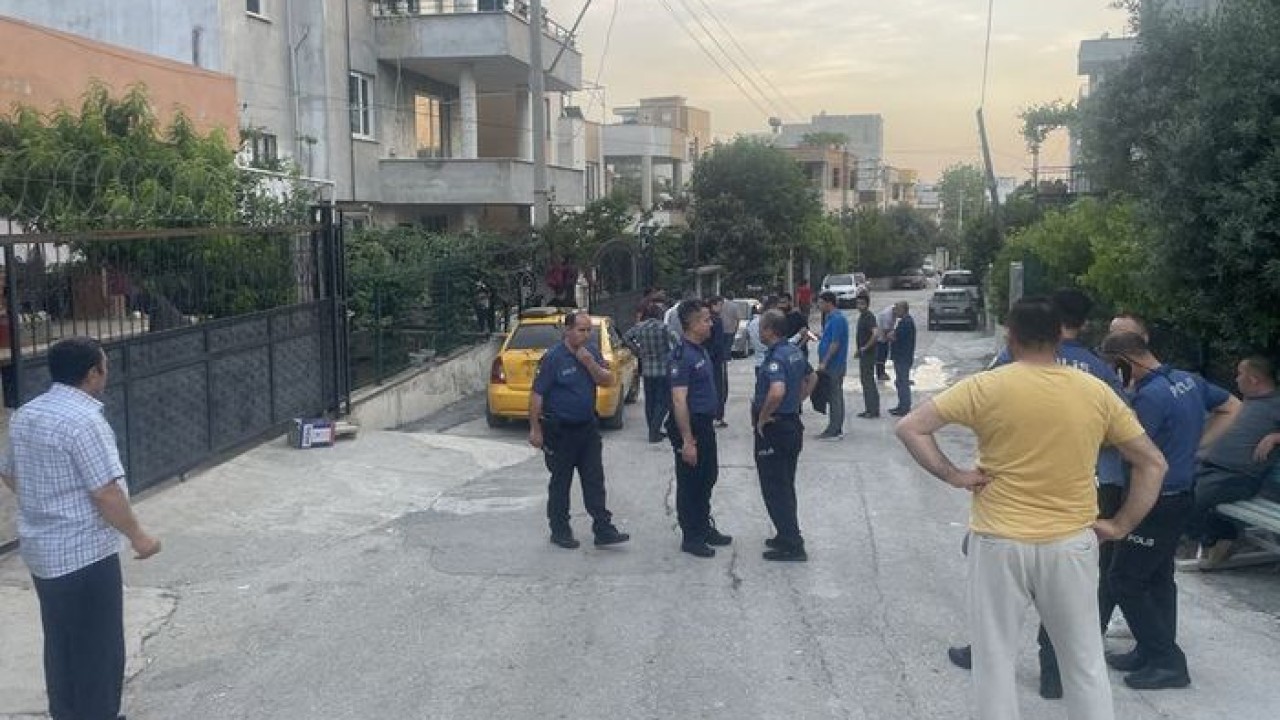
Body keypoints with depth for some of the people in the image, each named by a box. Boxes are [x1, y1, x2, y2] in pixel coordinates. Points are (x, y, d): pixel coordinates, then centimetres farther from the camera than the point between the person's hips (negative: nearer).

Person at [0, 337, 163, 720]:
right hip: (84, 554, -9)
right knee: (98, 649, 3)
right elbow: (106, 493, -22)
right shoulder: (84, 420, -21)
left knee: (61, 644, 20)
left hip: (41, 549, 9)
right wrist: (138, 537, -10)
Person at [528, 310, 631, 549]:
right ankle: (559, 531, 18)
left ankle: (603, 529, 10)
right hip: (560, 429, -5)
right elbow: (537, 395, -13)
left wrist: (590, 363, -17)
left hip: (587, 426, 5)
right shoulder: (554, 357, -15)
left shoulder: (592, 352, 4)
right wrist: (535, 429, -14)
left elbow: (608, 381, 0)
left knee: (595, 480, 5)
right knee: (560, 482, 7)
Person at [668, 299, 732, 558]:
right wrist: (687, 440, -26)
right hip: (690, 426, -10)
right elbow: (679, 400, -24)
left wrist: (709, 424, 19)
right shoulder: (682, 355, -21)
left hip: (705, 424, 10)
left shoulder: (701, 351, 10)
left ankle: (705, 528, 34)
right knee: (690, 483, 2)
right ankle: (691, 538, 12)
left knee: (708, 478, 19)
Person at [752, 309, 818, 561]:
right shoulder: (794, 352, 7)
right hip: (793, 424, 9)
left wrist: (761, 417, -24)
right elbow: (812, 378, 24)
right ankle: (787, 536, 29)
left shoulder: (775, 358, -23)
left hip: (774, 429, -9)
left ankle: (791, 546, 2)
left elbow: (777, 391, -39)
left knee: (775, 489, -1)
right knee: (786, 486, 19)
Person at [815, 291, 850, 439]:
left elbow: (835, 344, -22)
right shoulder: (831, 317, 14)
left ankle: (833, 431, -2)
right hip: (834, 365, 10)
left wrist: (824, 363, -21)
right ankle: (837, 429, 19)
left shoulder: (836, 319, -17)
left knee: (834, 398, -6)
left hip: (833, 365, -10)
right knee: (836, 397, 13)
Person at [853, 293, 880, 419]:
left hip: (868, 353, -10)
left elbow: (876, 333, -32)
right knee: (865, 380, 13)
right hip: (863, 354, 10)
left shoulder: (869, 316, -17)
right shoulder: (861, 316, 13)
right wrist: (858, 348, 20)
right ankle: (869, 409, 20)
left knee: (869, 381, -6)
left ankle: (873, 410, -2)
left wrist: (866, 347, -23)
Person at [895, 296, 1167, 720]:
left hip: (1001, 542, -2)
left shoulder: (985, 387, -9)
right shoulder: (1097, 392, 0)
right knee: (1085, 661, 16)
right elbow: (1153, 464, 4)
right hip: (1071, 543, 3)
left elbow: (909, 428, -11)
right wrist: (1120, 526, 8)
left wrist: (952, 475, -5)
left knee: (995, 658, 10)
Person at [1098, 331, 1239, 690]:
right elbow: (1231, 407, 18)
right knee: (1159, 576, 17)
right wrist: (1196, 442, 12)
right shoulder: (1188, 380, 4)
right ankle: (1155, 652, 25)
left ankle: (1167, 661, 4)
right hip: (1181, 495, 9)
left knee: (1124, 577, 0)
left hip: (1159, 501, -9)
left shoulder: (1151, 395, -24)